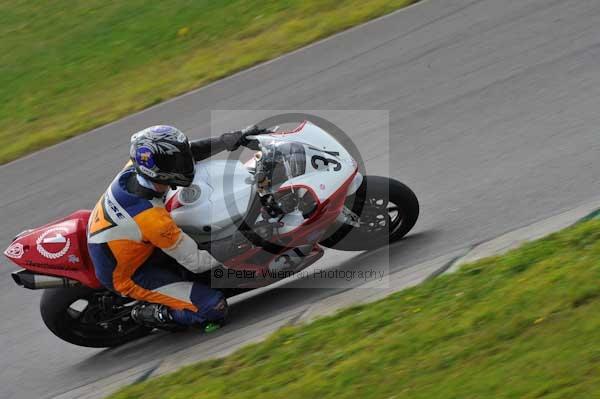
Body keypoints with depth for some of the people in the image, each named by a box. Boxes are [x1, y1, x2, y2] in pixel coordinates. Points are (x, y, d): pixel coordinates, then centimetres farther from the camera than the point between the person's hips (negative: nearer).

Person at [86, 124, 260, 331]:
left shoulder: (133, 169, -19)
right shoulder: (153, 219, -37)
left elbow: (190, 151, -4)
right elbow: (195, 262, -24)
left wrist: (236, 137, -5)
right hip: (129, 276, -8)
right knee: (215, 308, -16)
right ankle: (148, 313, 1)